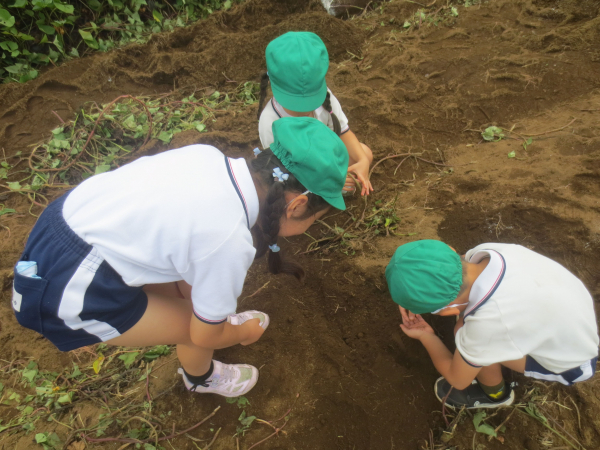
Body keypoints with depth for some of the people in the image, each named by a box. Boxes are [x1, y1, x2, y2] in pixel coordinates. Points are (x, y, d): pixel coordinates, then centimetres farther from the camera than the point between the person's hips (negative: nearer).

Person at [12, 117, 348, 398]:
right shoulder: (230, 241, -27)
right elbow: (205, 335, -9)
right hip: (71, 294, -7)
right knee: (200, 332, 8)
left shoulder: (210, 156, -8)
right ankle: (201, 378, 42)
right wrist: (244, 333, 12)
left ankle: (219, 319, 51)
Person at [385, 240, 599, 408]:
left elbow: (457, 379, -18)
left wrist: (425, 336, -4)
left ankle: (494, 394, 10)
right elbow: (448, 269, 0)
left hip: (574, 362, -5)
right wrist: (416, 298, -13)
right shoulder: (486, 252, -27)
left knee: (464, 334, -17)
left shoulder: (488, 323, -40)